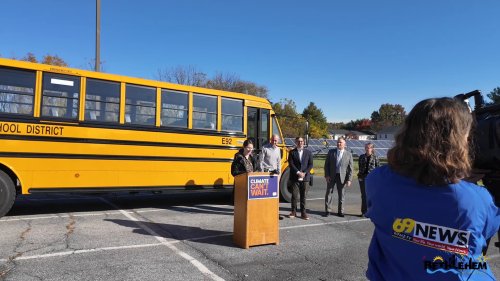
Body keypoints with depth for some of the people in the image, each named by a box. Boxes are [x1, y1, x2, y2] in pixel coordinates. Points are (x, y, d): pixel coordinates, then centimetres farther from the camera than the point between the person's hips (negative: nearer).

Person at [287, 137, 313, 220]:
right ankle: (293, 212, 13)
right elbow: (291, 164, -5)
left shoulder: (308, 152, 9)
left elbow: (310, 164, 3)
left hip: (305, 177, 1)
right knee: (294, 195, 2)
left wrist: (304, 173, -10)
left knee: (304, 196, 5)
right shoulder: (292, 152, 3)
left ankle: (303, 212, 13)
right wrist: (298, 172, -15)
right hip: (295, 178, -1)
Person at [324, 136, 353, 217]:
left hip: (342, 177, 0)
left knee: (341, 195, 7)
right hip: (331, 176, 1)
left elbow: (350, 168, 0)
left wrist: (349, 179, -6)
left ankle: (340, 211, 21)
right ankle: (327, 210, 16)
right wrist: (327, 175, -7)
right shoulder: (331, 152, 3)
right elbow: (326, 164, 3)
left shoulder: (348, 154, 1)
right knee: (329, 193, 5)